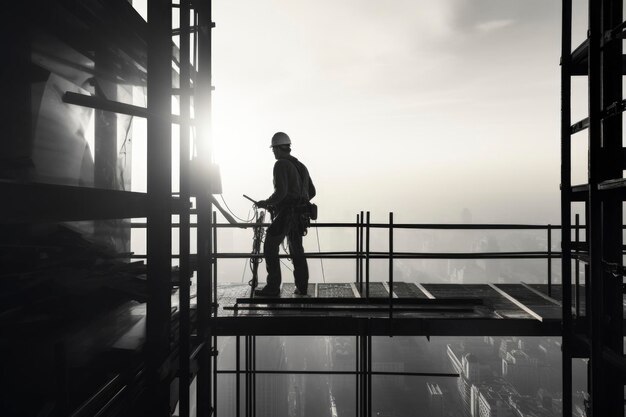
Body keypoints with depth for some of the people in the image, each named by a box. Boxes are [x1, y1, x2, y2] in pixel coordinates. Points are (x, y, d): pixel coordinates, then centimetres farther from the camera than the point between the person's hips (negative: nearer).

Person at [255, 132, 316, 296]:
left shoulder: (281, 165, -10)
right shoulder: (301, 166, 16)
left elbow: (280, 191, -21)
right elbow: (312, 192, 20)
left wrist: (266, 202, -7)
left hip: (285, 214, -8)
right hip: (300, 215, 8)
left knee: (270, 248, 0)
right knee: (297, 250, 16)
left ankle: (273, 287, 0)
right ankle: (302, 287, 19)